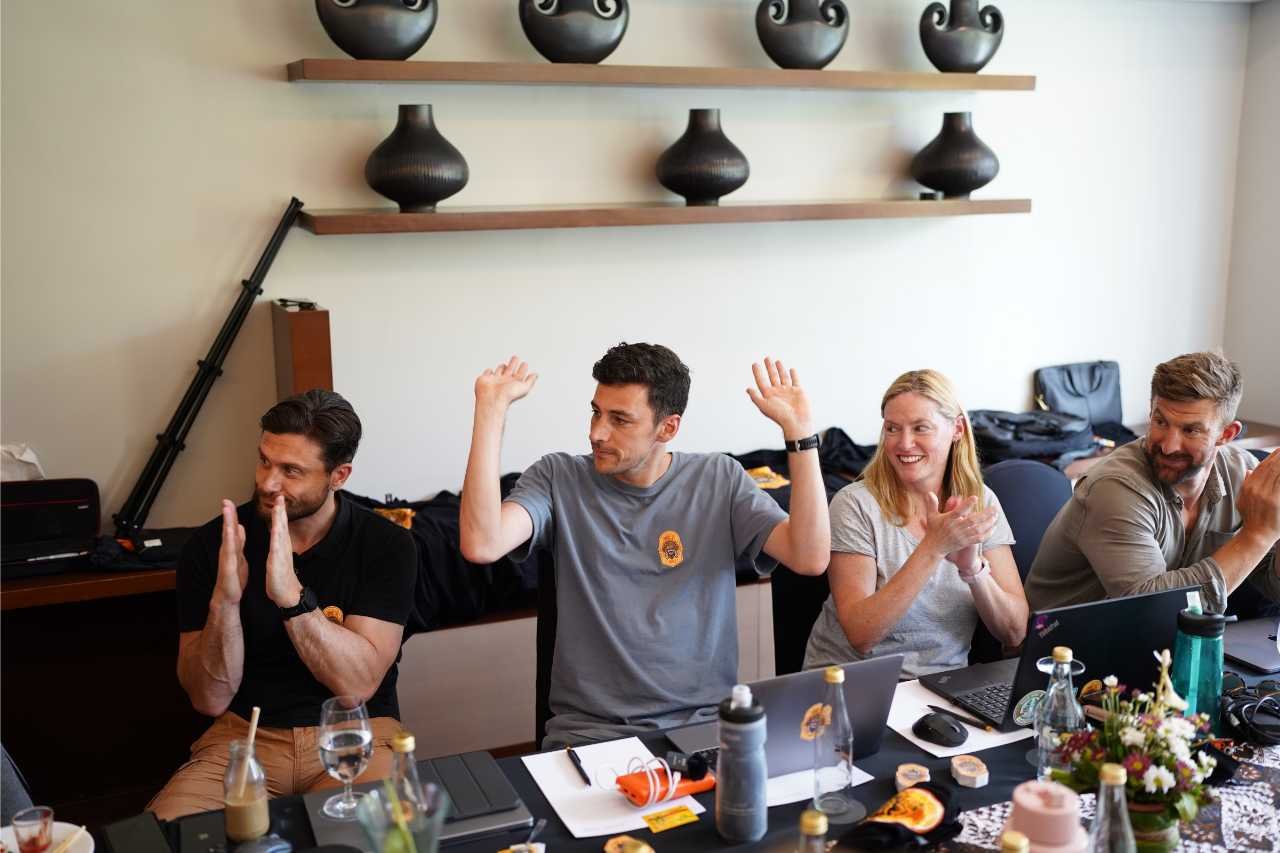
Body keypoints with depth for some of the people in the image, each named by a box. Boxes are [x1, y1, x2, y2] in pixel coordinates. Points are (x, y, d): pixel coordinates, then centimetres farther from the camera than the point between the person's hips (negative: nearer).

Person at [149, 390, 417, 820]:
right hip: (245, 736, 1)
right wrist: (225, 600, -24)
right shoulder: (211, 544, -4)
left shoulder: (386, 546, -8)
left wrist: (291, 595, -28)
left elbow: (359, 684, -16)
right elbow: (210, 699, -6)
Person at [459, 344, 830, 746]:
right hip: (589, 729, 0)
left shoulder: (719, 479, 3)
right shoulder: (559, 478, -1)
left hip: (705, 722, 1)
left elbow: (810, 558, -9)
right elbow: (481, 546, -20)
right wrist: (491, 408, -17)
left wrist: (797, 428, -13)